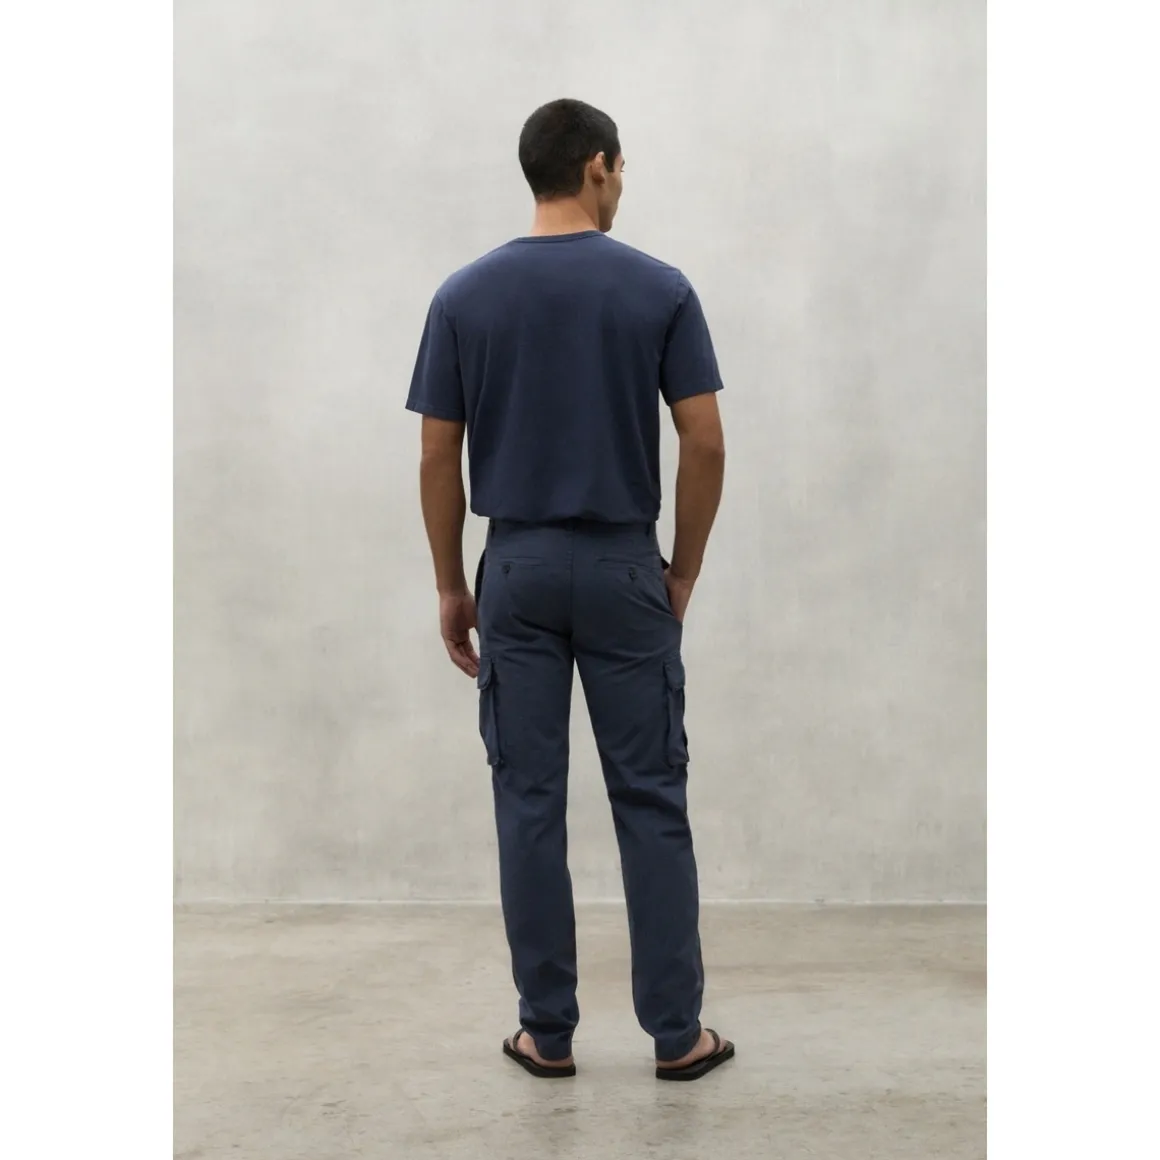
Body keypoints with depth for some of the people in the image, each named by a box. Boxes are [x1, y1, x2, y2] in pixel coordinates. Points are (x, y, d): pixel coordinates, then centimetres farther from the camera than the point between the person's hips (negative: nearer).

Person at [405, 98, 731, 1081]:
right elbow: (705, 444, -8)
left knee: (529, 804, 6)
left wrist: (452, 585, 8)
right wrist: (684, 569, 4)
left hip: (518, 570, 1)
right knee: (652, 802, 6)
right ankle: (676, 1032, 10)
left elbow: (439, 457, -2)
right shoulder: (660, 289, -5)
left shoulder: (466, 296, -2)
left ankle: (548, 1031, 13)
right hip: (624, 569, -1)